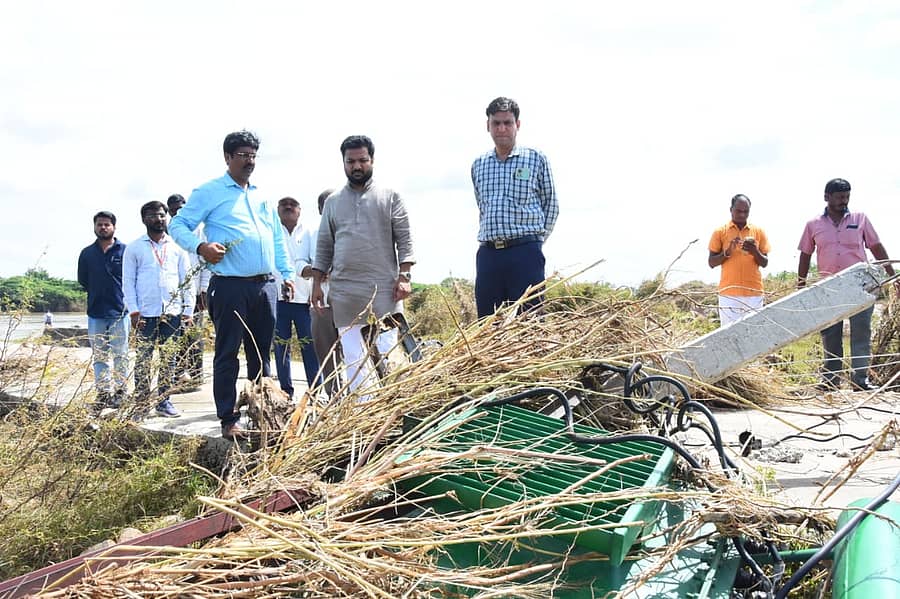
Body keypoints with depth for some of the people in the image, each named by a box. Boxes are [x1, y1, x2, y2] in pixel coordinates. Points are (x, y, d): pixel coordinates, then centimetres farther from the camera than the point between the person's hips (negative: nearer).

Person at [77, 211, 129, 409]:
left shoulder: (125, 251, -1)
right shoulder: (87, 253, 9)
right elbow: (82, 280, 18)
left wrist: (125, 298, 1)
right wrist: (97, 294, 12)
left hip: (119, 311, -3)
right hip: (95, 312, 3)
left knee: (120, 355, 1)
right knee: (99, 356, 6)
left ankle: (120, 392, 7)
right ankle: (103, 392, 11)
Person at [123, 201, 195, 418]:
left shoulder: (177, 247, 11)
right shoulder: (134, 248, 6)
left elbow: (187, 280, 10)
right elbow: (128, 281, 3)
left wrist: (188, 310, 3)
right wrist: (133, 310, -7)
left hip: (172, 312, 2)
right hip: (145, 313, -2)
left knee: (169, 359, 5)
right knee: (143, 359, 0)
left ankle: (163, 400, 12)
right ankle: (141, 402, 5)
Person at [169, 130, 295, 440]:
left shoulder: (262, 197, 19)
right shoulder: (209, 192, 1)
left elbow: (278, 239, 24)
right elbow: (178, 225, -2)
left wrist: (287, 274, 17)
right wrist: (200, 246, -19)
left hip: (265, 286, 6)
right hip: (230, 286, -6)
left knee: (261, 353, 11)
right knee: (228, 354, -2)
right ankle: (229, 420, 3)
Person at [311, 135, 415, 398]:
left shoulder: (390, 197, 7)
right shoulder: (333, 202, 15)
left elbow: (404, 241, 2)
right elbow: (324, 246, 15)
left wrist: (404, 276, -9)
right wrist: (317, 284, 9)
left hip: (384, 288, -3)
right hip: (343, 290, 3)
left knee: (387, 352, -6)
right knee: (353, 356, 4)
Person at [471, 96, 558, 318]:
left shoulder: (536, 159, 3)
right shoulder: (478, 165, 14)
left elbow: (551, 205, 8)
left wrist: (537, 239, 4)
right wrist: (490, 238, 14)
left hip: (524, 252, -4)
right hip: (487, 253, 4)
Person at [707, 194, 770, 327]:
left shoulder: (758, 231, 10)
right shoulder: (720, 231, 5)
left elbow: (764, 263, 10)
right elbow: (711, 263, 4)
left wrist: (755, 251, -10)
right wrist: (727, 252, -13)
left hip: (753, 293, 2)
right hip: (729, 292, -1)